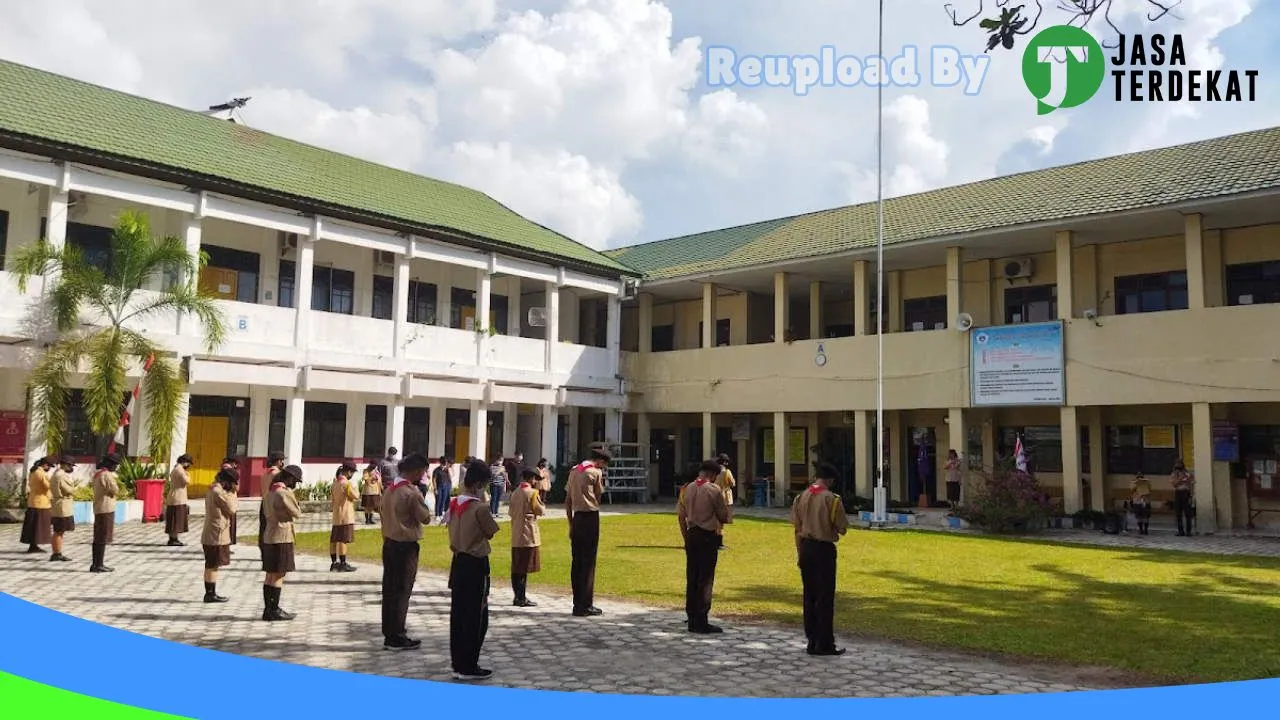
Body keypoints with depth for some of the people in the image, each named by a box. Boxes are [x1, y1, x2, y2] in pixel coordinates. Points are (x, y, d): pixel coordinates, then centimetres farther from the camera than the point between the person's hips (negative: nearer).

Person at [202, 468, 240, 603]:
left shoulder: (212, 490, 13)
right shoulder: (218, 492, -18)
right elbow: (231, 510, -14)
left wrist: (231, 493, 6)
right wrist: (233, 493, -6)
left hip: (209, 535, 10)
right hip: (217, 535, -10)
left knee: (211, 565, 14)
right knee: (213, 565, -3)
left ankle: (210, 593, 20)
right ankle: (211, 594, 1)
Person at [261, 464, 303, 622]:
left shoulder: (270, 493, 12)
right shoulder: (284, 493, -17)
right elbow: (297, 514, -11)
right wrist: (292, 496, 1)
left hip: (269, 537, 9)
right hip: (281, 538, -9)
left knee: (270, 575, 12)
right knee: (278, 576, -4)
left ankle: (268, 609, 18)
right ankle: (274, 611, -1)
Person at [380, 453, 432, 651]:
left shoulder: (389, 489, 8)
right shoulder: (411, 492, -19)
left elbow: (385, 515, 14)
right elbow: (425, 517, -12)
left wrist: (388, 538, 19)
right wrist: (420, 499, -1)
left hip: (389, 543, 8)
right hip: (406, 547, -8)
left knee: (389, 588, 13)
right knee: (402, 590, 0)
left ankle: (389, 632, 22)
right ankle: (397, 637, 5)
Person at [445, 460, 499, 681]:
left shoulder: (454, 504, 4)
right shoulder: (479, 508, -19)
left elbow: (452, 528, 12)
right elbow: (491, 532, -6)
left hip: (458, 562, 8)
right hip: (475, 565, -8)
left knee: (458, 614, 13)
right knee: (476, 617, 2)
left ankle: (458, 663, 21)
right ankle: (468, 667, 7)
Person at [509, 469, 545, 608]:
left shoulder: (515, 493, 10)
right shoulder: (532, 493, -11)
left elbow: (511, 511, 15)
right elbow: (541, 511, -7)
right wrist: (542, 505, 11)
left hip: (516, 536, 7)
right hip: (528, 536, -7)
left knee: (516, 568, 10)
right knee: (525, 568, -4)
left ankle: (517, 596, 16)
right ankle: (522, 598, -3)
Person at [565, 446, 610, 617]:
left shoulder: (574, 470, 14)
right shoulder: (596, 472, -6)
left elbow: (567, 501, 14)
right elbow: (598, 496, -4)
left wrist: (570, 523, 16)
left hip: (576, 517, 7)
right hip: (590, 517, -7)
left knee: (576, 562, 10)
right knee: (588, 563, -2)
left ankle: (577, 604, 16)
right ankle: (585, 606, 1)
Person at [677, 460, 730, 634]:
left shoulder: (687, 489, 6)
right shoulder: (714, 490, -10)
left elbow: (680, 516, 8)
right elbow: (724, 517, -4)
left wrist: (686, 537, 16)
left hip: (691, 535, 6)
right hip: (708, 537, -6)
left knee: (691, 578, 11)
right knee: (705, 580, 0)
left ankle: (692, 620, 18)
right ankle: (701, 623, 1)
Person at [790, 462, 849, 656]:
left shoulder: (800, 497, 3)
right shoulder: (832, 499, -12)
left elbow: (797, 528, 6)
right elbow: (842, 528, -10)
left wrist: (800, 553, 13)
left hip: (805, 547, 5)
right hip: (824, 548, -5)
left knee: (809, 595, 12)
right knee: (825, 597, 2)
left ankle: (812, 641, 18)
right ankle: (825, 644, 4)